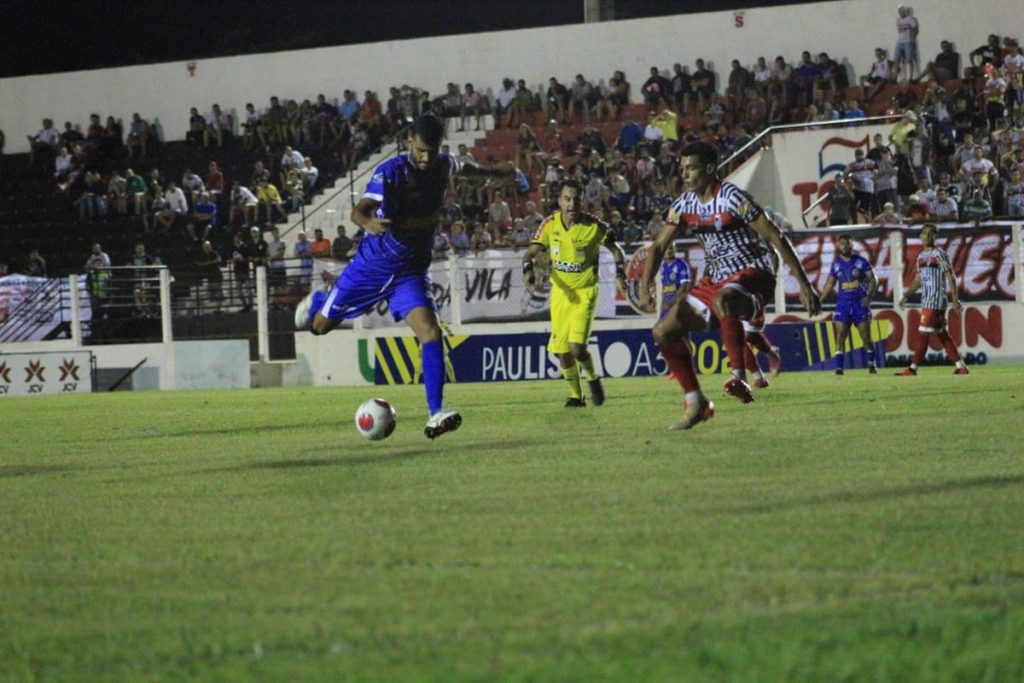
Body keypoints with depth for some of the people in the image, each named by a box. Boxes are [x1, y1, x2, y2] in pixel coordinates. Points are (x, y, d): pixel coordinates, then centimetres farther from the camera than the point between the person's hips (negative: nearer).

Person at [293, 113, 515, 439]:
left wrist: (496, 172, 38)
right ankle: (316, 302, 51)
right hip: (374, 263, -3)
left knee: (431, 332, -20)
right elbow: (360, 210, -37)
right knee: (321, 326, 12)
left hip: (412, 271, 3)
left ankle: (436, 414, -22)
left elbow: (464, 167, 21)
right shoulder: (390, 172, -24)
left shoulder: (444, 166, -6)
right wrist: (369, 222, -61)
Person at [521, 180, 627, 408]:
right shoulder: (550, 224, -5)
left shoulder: (594, 226, -12)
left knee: (577, 347, -17)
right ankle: (576, 395, 23)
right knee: (562, 351, 3)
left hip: (585, 292, -3)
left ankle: (593, 378, 13)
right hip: (560, 292, 3)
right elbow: (531, 252, -3)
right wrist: (528, 269, -24)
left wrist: (620, 275, -12)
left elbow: (616, 251, 2)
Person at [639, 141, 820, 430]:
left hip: (753, 276, -8)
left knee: (724, 299, -43)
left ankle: (740, 378, -41)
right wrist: (644, 287, -6)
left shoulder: (732, 198, -16)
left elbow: (775, 237, -16)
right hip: (716, 281, 8)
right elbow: (659, 246, 10)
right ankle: (696, 403, 10)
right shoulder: (685, 205, 5)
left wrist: (803, 284, -18)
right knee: (664, 332, 0)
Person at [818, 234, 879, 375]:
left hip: (860, 303, -2)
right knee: (840, 336, -7)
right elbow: (830, 284, 14)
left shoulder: (861, 261, -1)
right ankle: (839, 367, -7)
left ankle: (872, 364, 18)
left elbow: (873, 280, 0)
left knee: (866, 336, -1)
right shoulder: (836, 264, 7)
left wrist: (869, 296, -14)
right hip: (843, 304, 2)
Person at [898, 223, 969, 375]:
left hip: (936, 300, -8)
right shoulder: (921, 256, 16)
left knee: (924, 333, -8)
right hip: (926, 300, 8)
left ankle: (913, 368, -7)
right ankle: (960, 366, 11)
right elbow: (918, 280, 24)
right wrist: (906, 295, 17)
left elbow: (950, 277, -11)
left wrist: (955, 299, -18)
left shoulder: (939, 254, -8)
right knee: (941, 334, 8)